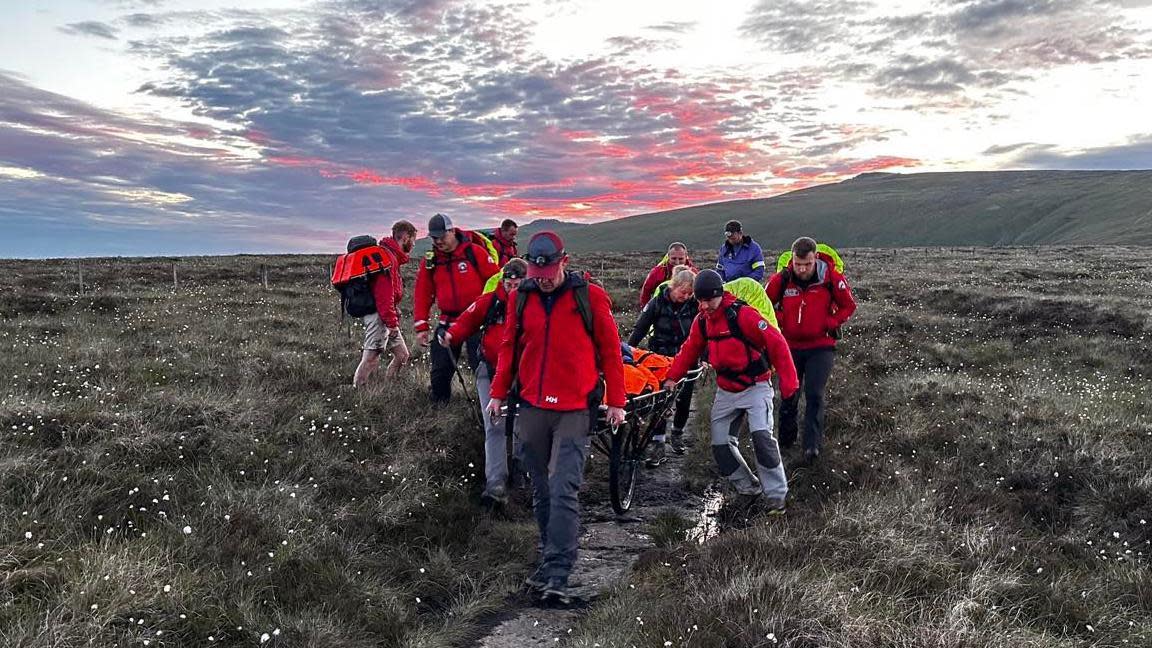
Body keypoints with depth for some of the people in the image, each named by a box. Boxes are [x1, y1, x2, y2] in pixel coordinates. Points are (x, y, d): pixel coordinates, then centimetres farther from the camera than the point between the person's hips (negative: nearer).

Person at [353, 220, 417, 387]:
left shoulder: (392, 255, 17)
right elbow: (384, 294, -23)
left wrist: (394, 320, 15)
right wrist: (392, 322, -21)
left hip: (386, 318, 11)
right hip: (379, 316, -11)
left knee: (402, 355, 15)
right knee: (371, 359, -10)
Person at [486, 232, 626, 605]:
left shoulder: (590, 296, -3)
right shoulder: (522, 297, 7)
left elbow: (610, 349, 1)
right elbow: (509, 347, 16)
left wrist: (616, 401, -1)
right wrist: (498, 393, 11)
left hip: (575, 411, -4)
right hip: (532, 409, 4)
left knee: (563, 492, -10)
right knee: (542, 492, 12)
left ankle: (557, 575, -8)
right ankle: (550, 561, 25)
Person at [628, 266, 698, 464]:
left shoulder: (694, 305, -5)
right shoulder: (658, 302, -9)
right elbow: (640, 328, -2)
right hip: (660, 358, -1)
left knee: (684, 398, 7)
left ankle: (677, 433, 33)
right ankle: (658, 444, -6)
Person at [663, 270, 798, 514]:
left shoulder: (742, 315, -20)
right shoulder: (702, 321, 2)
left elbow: (776, 344, -19)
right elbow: (689, 351, 13)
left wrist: (788, 381, -19)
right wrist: (672, 377, 5)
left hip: (755, 386, -7)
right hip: (725, 391, 7)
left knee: (761, 435, -24)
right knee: (721, 445, 4)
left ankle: (776, 496, -12)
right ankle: (751, 491, 18)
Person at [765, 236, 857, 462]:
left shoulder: (832, 278, -14)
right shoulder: (781, 279, -10)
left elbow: (848, 306, 1)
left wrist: (829, 323, -10)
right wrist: (780, 321, -8)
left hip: (821, 347, -2)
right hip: (790, 346, 2)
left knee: (814, 395, -10)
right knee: (788, 395, 11)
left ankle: (812, 445, -5)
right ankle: (785, 441, 27)